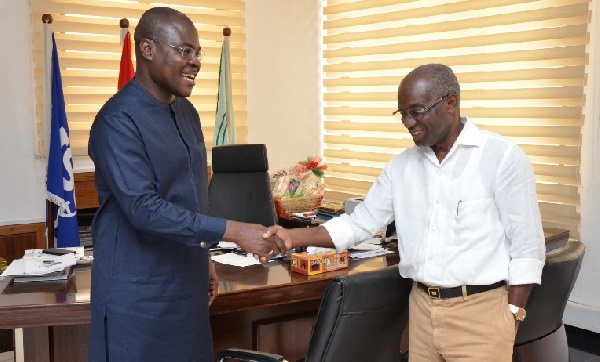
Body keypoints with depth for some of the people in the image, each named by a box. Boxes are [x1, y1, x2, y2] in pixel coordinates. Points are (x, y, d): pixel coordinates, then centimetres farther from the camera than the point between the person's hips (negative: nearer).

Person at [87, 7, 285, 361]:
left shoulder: (188, 113, 8)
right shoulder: (119, 120, -18)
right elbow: (142, 207, -26)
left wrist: (204, 257, 16)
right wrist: (232, 231, -29)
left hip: (186, 281, 7)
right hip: (139, 290, -7)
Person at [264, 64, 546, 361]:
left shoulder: (502, 157, -9)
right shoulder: (401, 166, 7)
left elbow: (526, 245, -8)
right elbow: (360, 224, 7)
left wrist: (510, 317, -9)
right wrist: (293, 238, -5)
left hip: (480, 310, -4)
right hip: (421, 306, 5)